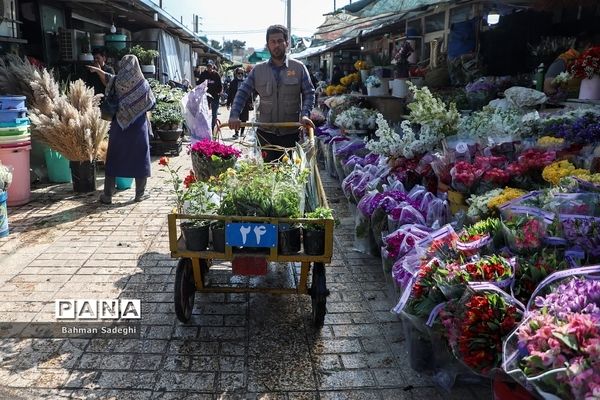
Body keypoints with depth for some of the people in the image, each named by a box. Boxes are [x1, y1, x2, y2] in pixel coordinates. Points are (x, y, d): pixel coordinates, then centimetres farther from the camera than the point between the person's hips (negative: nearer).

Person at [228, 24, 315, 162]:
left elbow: (309, 93, 1)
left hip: (291, 132, -1)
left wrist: (305, 114, -17)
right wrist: (234, 115, -11)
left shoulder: (299, 68, 1)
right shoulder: (258, 70, 5)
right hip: (266, 132, 1)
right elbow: (242, 92, 4)